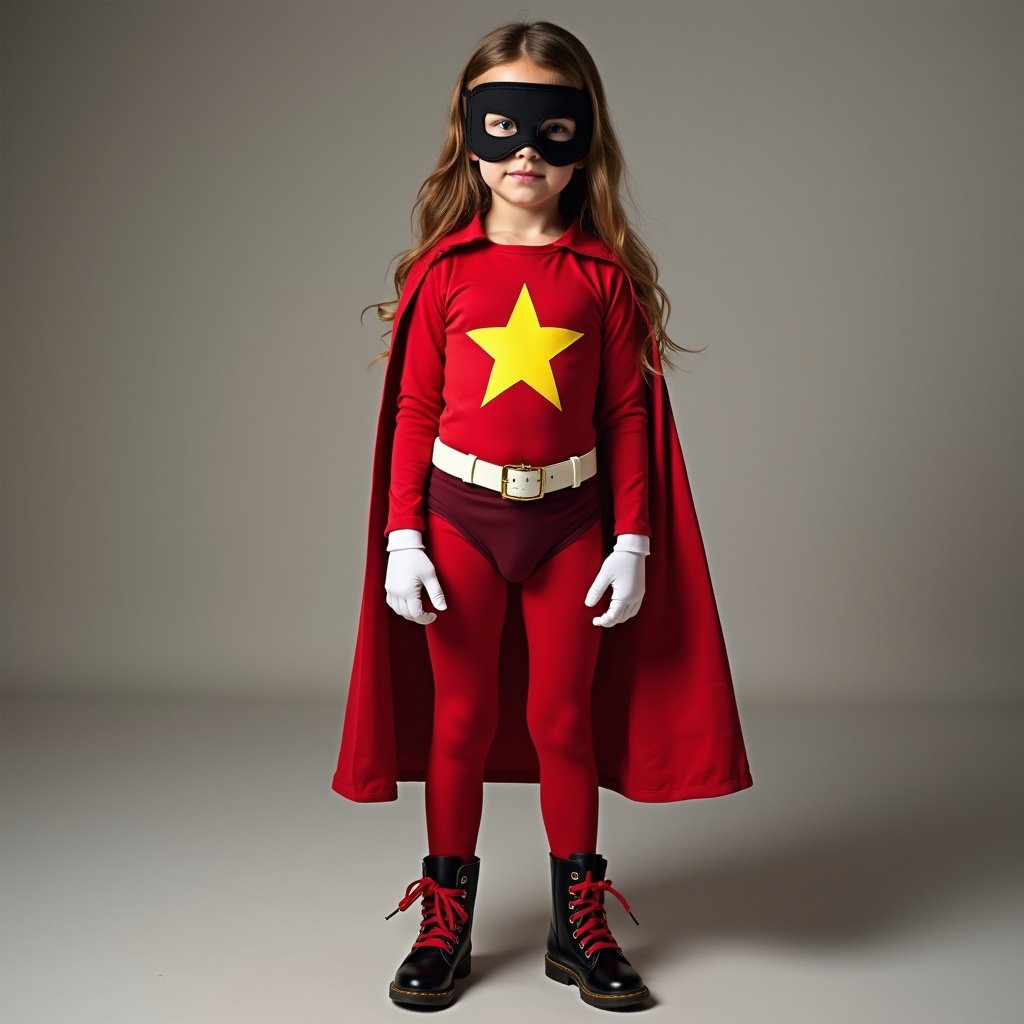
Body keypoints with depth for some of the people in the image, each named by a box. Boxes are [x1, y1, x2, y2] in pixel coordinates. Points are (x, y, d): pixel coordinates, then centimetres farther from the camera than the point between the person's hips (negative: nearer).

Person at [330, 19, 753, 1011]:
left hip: (569, 518, 0)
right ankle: (445, 921, 25)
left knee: (564, 716, 9)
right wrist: (400, 539, -5)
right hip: (459, 511, 0)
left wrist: (632, 542, -4)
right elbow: (414, 410, 0)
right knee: (460, 715, 10)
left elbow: (629, 415, 1)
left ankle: (579, 926, 25)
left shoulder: (606, 275, 1)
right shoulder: (443, 269, 0)